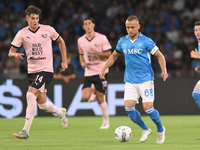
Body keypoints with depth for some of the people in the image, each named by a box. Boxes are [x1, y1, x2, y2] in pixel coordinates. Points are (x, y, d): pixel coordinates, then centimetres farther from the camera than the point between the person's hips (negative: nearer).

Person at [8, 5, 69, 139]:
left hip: (46, 69, -4)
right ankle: (61, 112, 40)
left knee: (31, 95, -23)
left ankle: (26, 131, -22)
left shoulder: (48, 30, -3)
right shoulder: (22, 34, 1)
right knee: (42, 105, 7)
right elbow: (11, 52, 2)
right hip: (32, 71, 4)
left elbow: (61, 41, 14)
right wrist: (16, 55, -23)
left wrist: (64, 61, 10)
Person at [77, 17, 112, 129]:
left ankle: (106, 122, 9)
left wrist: (96, 52, -21)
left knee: (100, 98, -6)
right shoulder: (81, 40, 8)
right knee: (85, 97, -13)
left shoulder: (102, 38, -5)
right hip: (88, 72, 4)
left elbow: (108, 54, -5)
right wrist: (82, 63, 3)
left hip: (101, 71, -4)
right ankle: (95, 93, 23)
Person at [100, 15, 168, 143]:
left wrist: (164, 70, -16)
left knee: (148, 108, -12)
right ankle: (145, 129, 13)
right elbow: (114, 56, 23)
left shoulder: (145, 41, -6)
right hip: (130, 81, 4)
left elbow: (160, 56, -1)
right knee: (129, 107, -10)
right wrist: (104, 68, 14)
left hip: (146, 79, -4)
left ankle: (160, 129, 15)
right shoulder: (123, 41, 7)